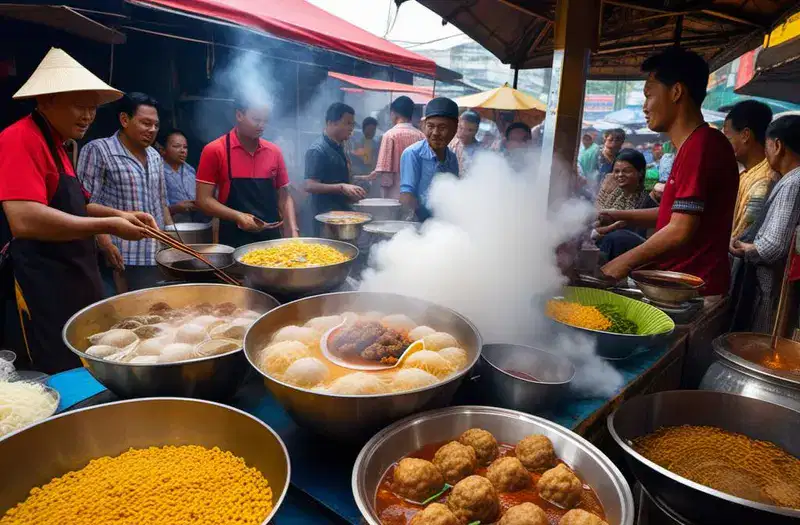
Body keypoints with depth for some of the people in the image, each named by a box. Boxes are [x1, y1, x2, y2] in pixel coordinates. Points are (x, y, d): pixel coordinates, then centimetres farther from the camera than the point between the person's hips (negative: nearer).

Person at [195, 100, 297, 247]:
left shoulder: (274, 152, 5)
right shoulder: (214, 151, -5)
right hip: (234, 240, -3)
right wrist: (238, 216, -20)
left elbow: (283, 196, 10)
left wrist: (293, 231, -4)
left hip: (272, 237, 3)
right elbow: (203, 200, -6)